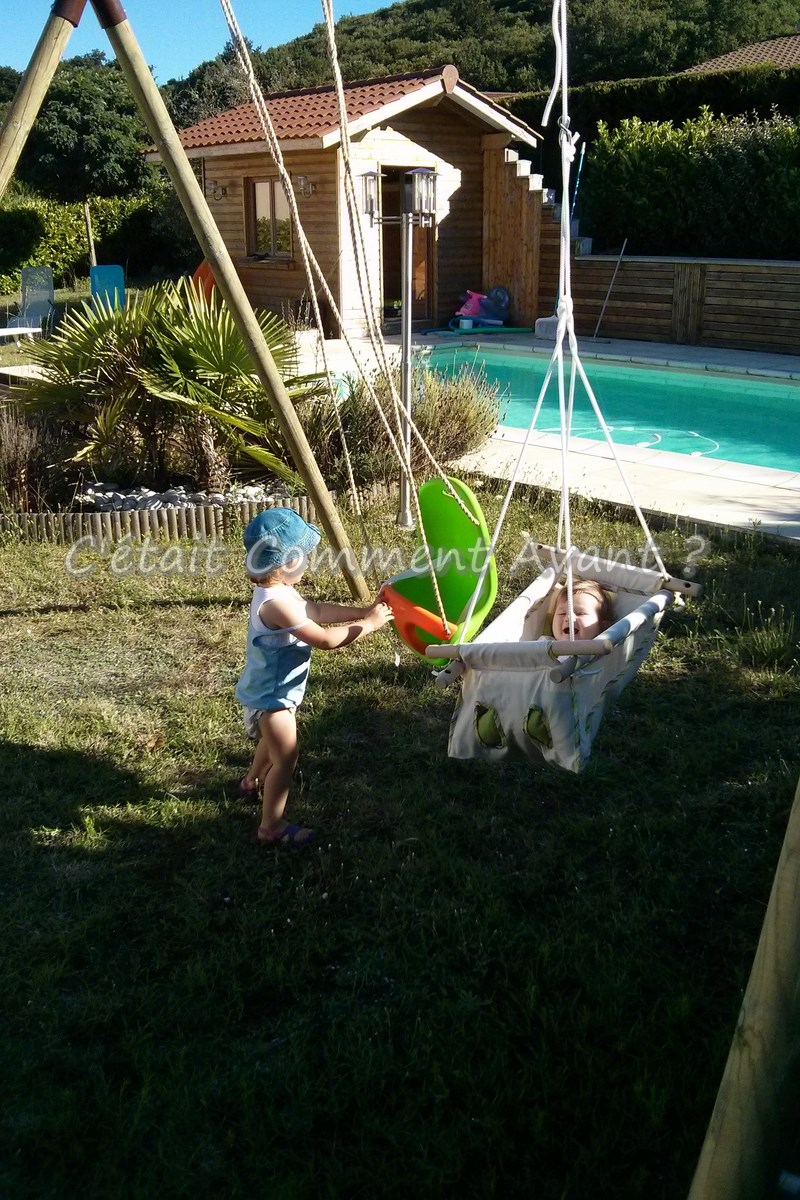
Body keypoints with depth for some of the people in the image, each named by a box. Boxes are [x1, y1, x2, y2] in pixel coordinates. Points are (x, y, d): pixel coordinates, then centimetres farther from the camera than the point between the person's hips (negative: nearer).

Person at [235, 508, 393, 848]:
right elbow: (326, 640, -31)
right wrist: (369, 624, -21)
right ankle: (272, 827, 15)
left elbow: (318, 611, 7)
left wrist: (363, 611, 1)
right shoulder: (278, 602, -34)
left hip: (269, 690, 11)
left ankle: (252, 782, 58)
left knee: (274, 742, 33)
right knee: (285, 759, 2)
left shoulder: (274, 591, -1)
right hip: (271, 696, -11)